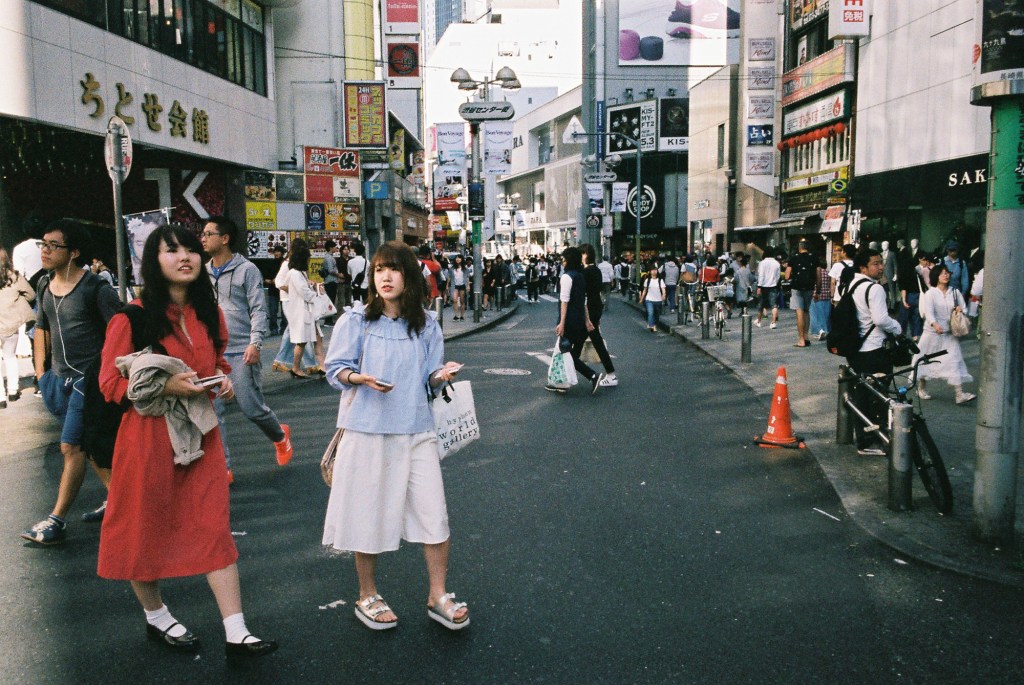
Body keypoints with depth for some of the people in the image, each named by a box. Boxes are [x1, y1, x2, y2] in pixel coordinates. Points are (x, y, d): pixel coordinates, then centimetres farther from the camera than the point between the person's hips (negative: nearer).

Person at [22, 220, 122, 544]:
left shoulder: (95, 288, -13)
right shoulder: (45, 286, 9)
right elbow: (42, 327, 22)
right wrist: (41, 369, 15)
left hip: (89, 377, -8)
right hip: (60, 377, 8)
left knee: (71, 446, -7)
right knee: (89, 444, 15)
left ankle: (56, 520, 1)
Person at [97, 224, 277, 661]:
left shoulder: (209, 313, 6)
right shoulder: (132, 318, -10)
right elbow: (111, 383, -9)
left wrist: (224, 381, 0)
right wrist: (165, 386, -23)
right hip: (149, 435, -4)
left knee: (214, 529, 2)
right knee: (145, 528, 12)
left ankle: (236, 635, 5)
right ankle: (156, 617, 36)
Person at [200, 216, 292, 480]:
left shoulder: (246, 270, -4)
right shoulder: (203, 273, 13)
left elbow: (259, 310, -7)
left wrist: (255, 343, -18)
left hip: (241, 353, -5)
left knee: (252, 408, -1)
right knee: (213, 411, -1)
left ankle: (280, 435, 29)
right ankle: (222, 467, 8)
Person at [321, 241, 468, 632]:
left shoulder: (425, 326, 7)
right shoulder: (356, 320, -1)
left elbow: (429, 377, 11)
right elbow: (335, 369, -1)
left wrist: (443, 375, -11)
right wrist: (360, 378, -21)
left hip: (416, 430, 3)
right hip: (367, 429, -2)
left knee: (434, 512, 1)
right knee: (368, 514, 6)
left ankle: (438, 596, 19)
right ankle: (367, 597, 28)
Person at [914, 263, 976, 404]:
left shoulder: (955, 292, 5)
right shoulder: (930, 293, -7)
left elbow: (964, 309, 13)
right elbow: (928, 311, -22)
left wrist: (960, 310, -12)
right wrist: (935, 324, -40)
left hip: (950, 334, 3)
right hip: (932, 332, -3)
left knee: (954, 361, -7)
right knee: (926, 361, 9)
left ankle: (960, 394, -11)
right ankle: (921, 388, 29)